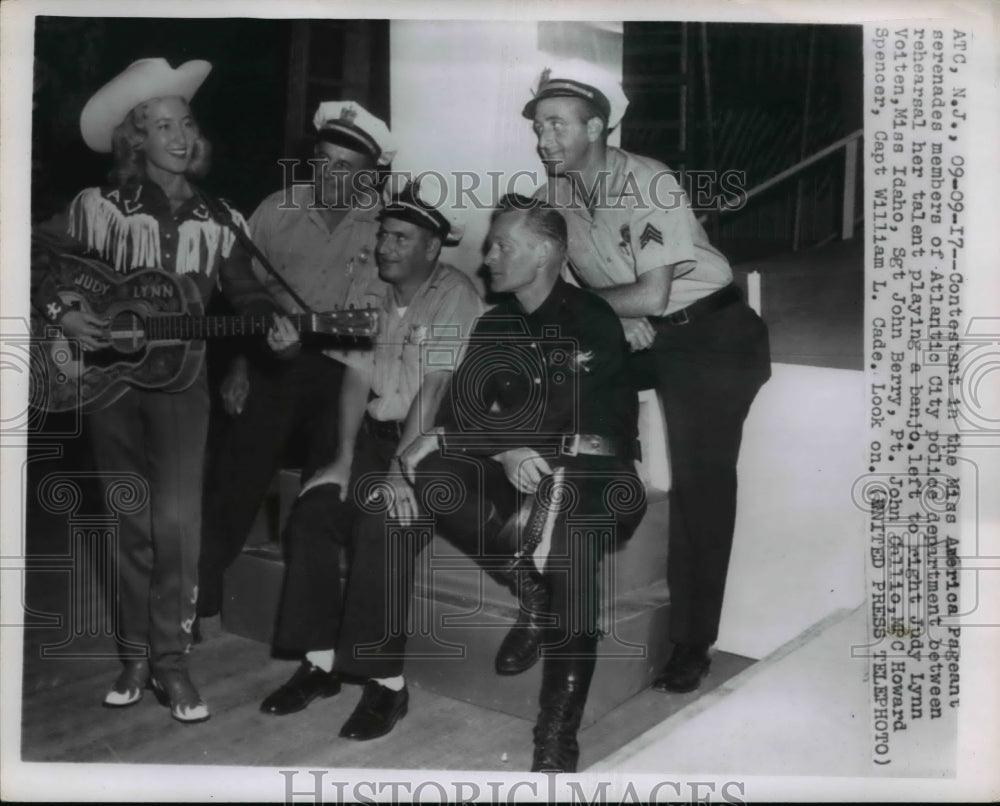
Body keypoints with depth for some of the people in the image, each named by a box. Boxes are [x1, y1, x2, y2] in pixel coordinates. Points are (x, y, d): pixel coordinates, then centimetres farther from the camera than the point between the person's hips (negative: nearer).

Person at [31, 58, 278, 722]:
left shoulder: (218, 221, 5)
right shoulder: (99, 208, 1)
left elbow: (247, 296, 5)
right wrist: (62, 314, -12)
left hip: (179, 380, 0)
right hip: (109, 378, 0)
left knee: (177, 521, -9)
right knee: (132, 524, 7)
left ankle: (172, 659, 4)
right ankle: (136, 655, 20)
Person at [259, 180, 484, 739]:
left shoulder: (454, 295, -11)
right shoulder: (373, 299, 12)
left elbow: (433, 389, -20)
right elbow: (357, 381, 8)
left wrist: (400, 468, -25)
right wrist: (346, 454, -3)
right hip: (377, 432, 7)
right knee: (312, 509, -12)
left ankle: (389, 684, -15)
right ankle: (320, 662, -2)